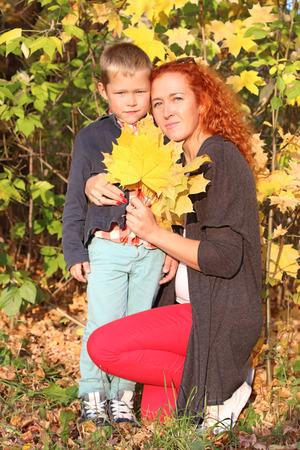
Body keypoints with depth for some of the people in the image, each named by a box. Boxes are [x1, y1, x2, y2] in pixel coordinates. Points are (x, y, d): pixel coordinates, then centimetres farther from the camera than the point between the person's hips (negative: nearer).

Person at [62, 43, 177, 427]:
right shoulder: (91, 137, 4)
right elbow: (76, 197, 7)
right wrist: (74, 250, 2)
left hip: (152, 250, 2)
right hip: (107, 247, -1)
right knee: (102, 325, -4)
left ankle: (122, 396, 19)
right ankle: (93, 395, 13)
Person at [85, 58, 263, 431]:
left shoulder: (221, 158, -16)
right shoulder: (181, 160, 12)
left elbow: (226, 258, -22)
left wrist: (156, 234, -26)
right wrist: (95, 184, 3)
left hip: (221, 314, -9)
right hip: (189, 304, 9)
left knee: (102, 346, -18)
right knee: (155, 415, 10)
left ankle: (219, 387, -6)